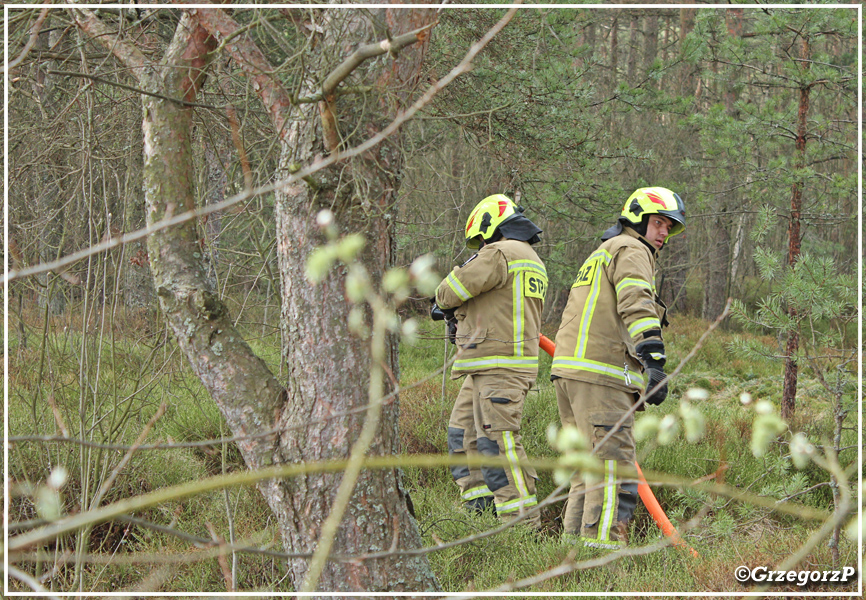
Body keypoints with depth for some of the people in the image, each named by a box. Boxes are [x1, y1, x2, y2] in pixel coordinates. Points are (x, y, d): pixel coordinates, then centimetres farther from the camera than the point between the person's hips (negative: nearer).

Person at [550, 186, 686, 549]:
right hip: (600, 373, -10)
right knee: (613, 465, -13)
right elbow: (637, 305, -17)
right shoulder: (631, 250, -1)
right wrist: (654, 361, -26)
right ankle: (602, 543, -19)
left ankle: (575, 539, 14)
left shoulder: (602, 253, 31)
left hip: (569, 369, 10)